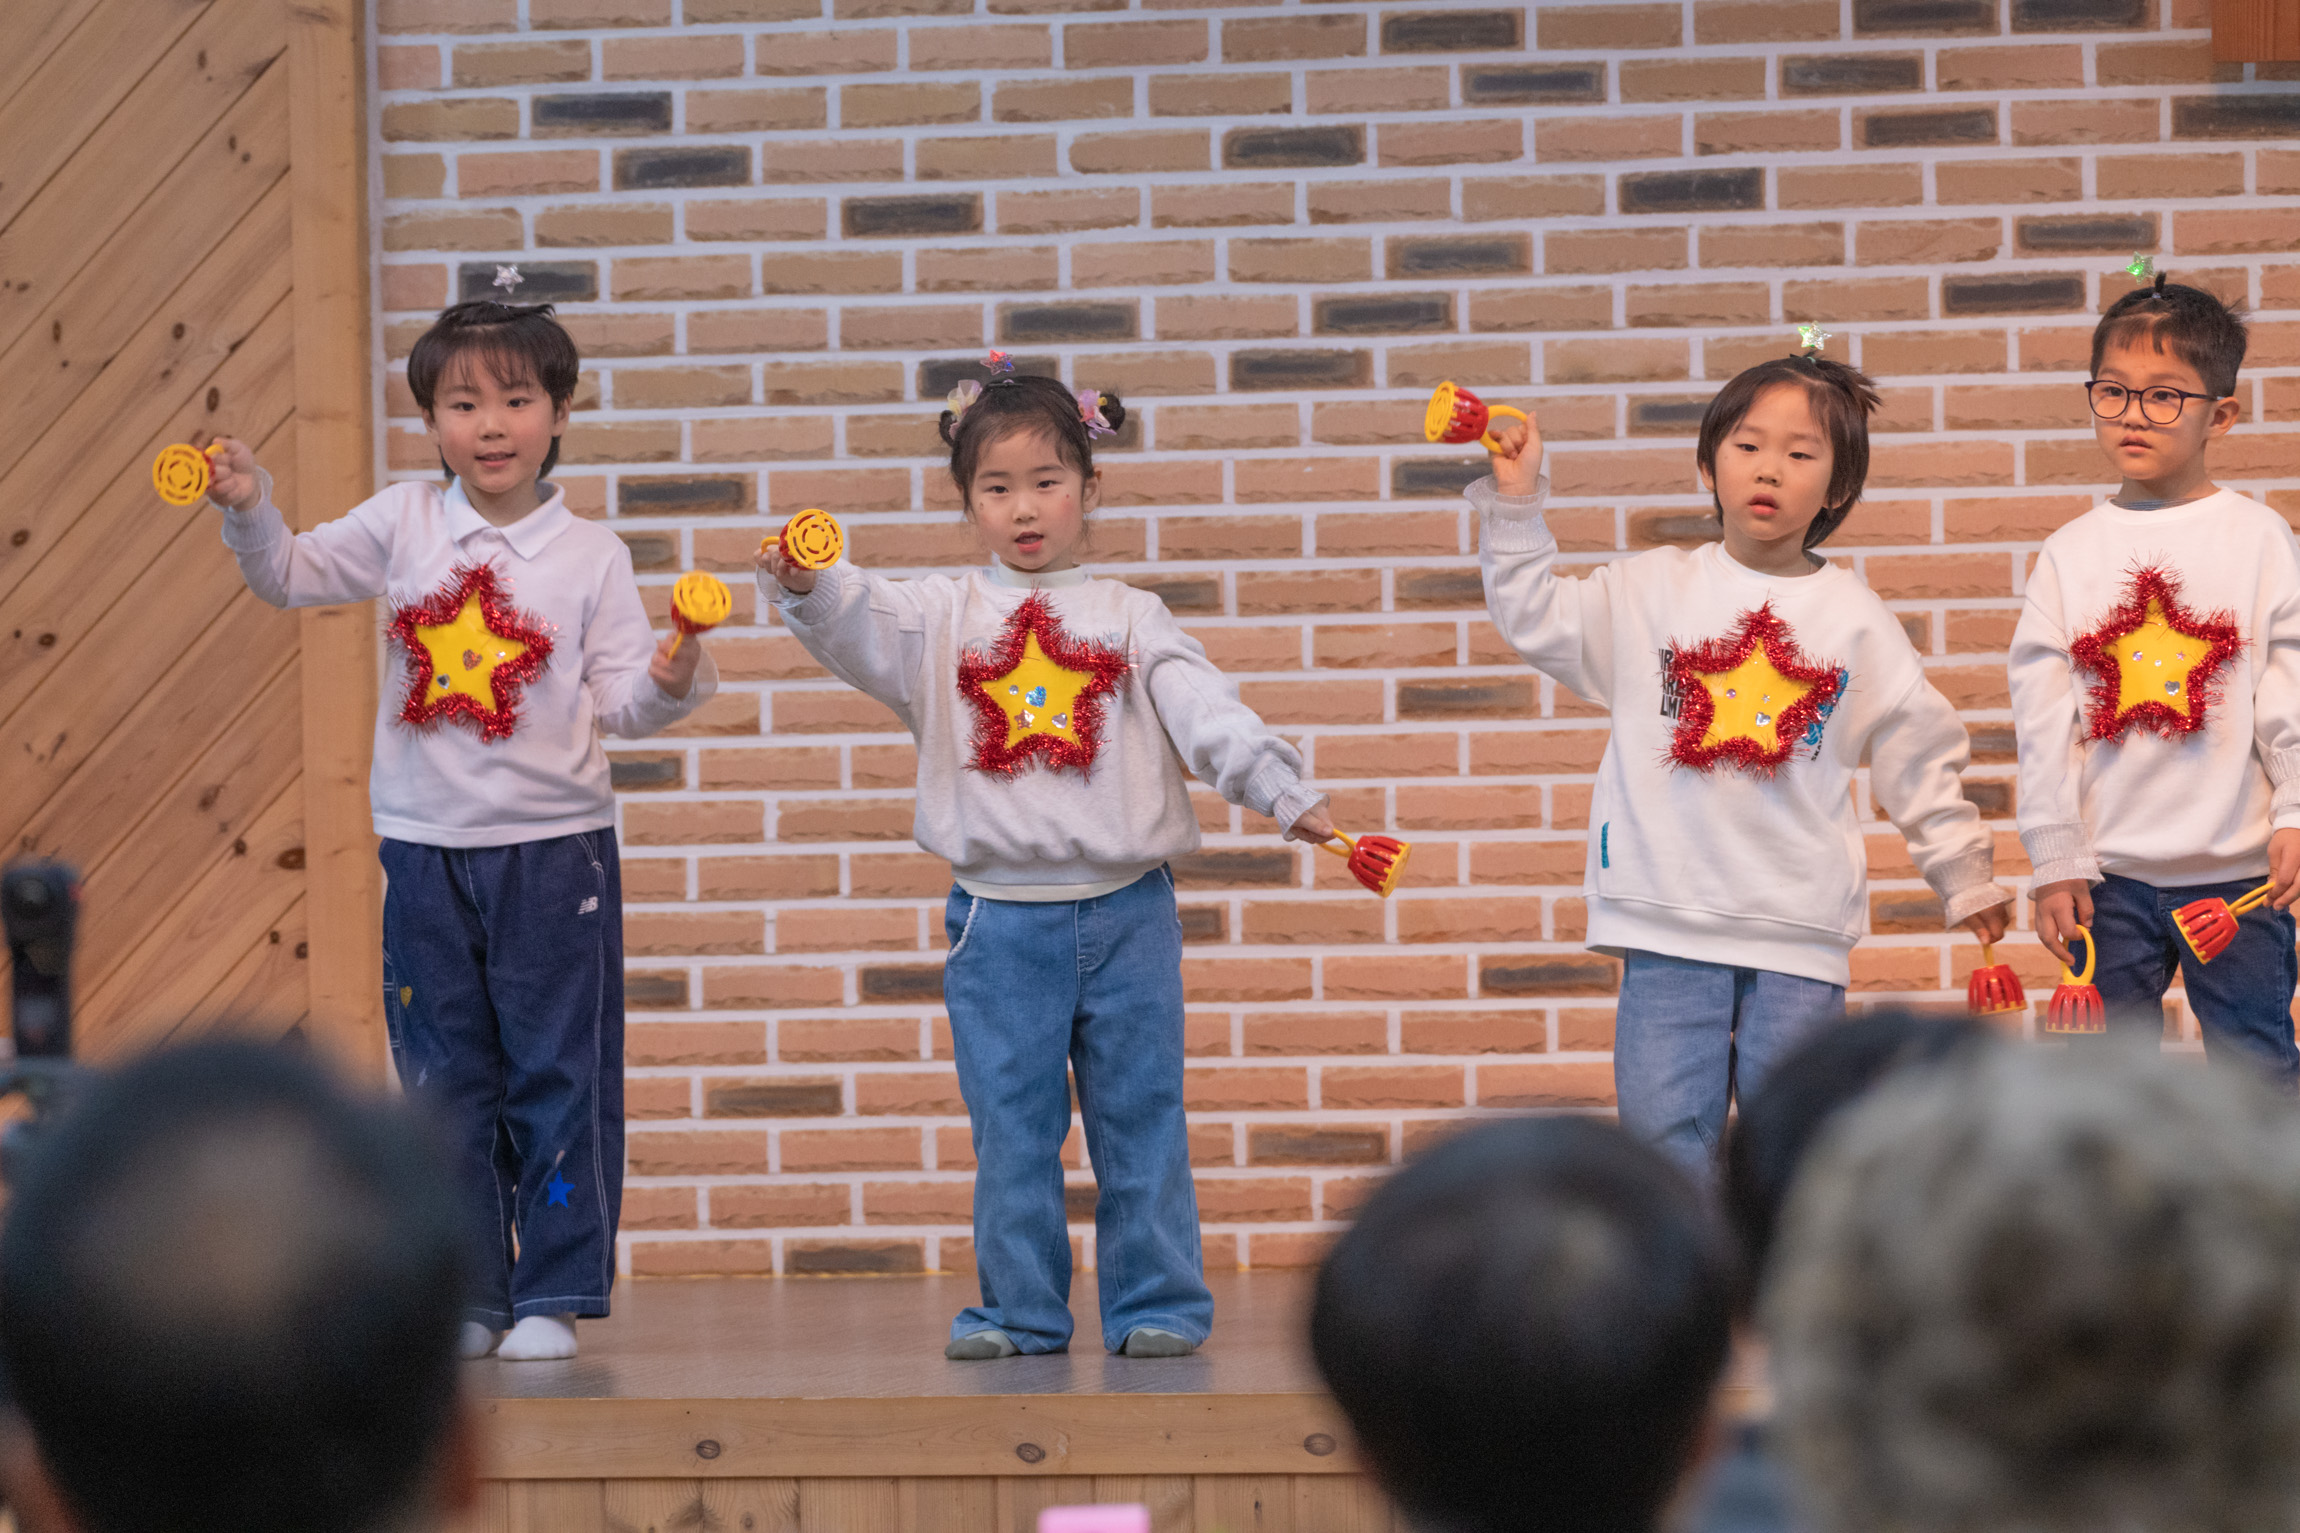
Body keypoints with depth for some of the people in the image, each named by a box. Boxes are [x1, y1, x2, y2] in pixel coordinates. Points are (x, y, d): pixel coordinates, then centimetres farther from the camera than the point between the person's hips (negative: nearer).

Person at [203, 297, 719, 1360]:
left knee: (557, 1076, 0)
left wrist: (668, 684, -24)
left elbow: (618, 703, -3)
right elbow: (290, 576, 7)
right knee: (443, 1079, 8)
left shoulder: (591, 556, -2)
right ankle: (463, 1298, 16)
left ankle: (553, 1296, 8)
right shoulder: (404, 526, 3)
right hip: (427, 845, 2)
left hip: (554, 845, -2)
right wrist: (249, 508, -11)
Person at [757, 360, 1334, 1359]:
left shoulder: (1128, 619, 6)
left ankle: (1156, 1304, 11)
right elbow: (857, 627, -11)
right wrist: (804, 586, -33)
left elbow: (1207, 713, -4)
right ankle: (1020, 1309, 12)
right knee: (1010, 1128, 4)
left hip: (1125, 910, 0)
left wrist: (1282, 792, -19)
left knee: (1140, 1118, 4)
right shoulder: (939, 618, 7)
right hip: (999, 919, 0)